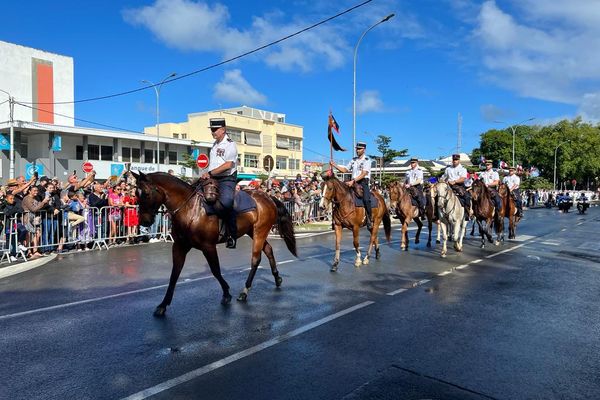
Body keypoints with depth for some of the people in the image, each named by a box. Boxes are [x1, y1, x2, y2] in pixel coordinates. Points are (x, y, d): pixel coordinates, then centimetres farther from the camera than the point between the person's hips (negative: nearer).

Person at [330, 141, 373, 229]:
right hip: (353, 183, 7)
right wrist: (334, 165, 7)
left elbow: (363, 174, -14)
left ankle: (370, 220, -21)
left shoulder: (367, 160, -2)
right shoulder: (353, 160, 18)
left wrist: (353, 181, -25)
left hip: (363, 183, -7)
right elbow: (344, 170, 20)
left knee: (366, 199, -30)